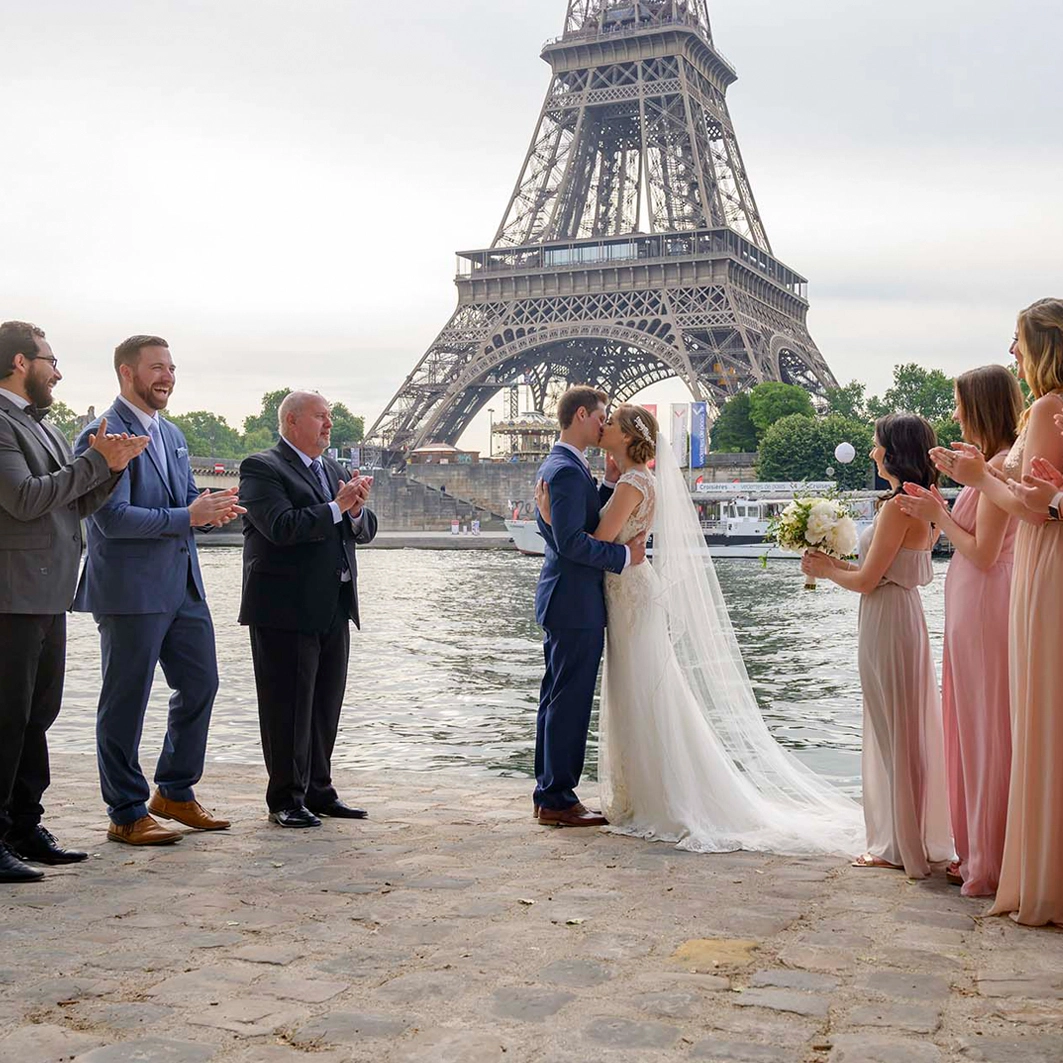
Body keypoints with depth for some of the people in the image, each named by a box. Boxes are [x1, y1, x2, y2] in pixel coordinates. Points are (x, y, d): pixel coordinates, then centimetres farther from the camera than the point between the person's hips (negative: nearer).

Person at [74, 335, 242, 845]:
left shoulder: (171, 434, 16)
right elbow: (113, 518, -19)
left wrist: (210, 509, -3)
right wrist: (188, 516, -20)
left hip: (183, 586, 9)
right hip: (130, 591, -8)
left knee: (200, 685, 13)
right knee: (125, 702, 1)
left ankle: (175, 792, 28)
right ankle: (127, 815, 12)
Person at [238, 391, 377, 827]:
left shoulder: (336, 470, 18)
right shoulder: (261, 468, -7)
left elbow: (365, 530, 14)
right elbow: (281, 526, -21)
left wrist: (357, 510, -8)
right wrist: (337, 506, -18)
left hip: (333, 610, 8)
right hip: (285, 610, -7)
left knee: (326, 705, 13)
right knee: (288, 707, 0)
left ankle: (318, 791, 24)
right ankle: (285, 800, 10)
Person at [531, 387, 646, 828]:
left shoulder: (557, 466, 16)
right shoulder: (567, 470, -17)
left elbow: (591, 521, 16)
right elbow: (572, 541, -24)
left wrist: (610, 481, 7)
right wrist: (625, 555, -16)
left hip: (563, 602, 11)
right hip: (575, 605, -11)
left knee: (558, 701, 14)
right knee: (570, 703, -4)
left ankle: (549, 794, 22)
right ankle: (558, 800, 3)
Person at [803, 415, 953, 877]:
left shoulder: (898, 507, -18)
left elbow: (867, 581, -17)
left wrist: (826, 570, 0)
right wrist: (838, 563, 12)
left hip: (887, 621, -10)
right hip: (906, 618, 10)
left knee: (893, 733, -1)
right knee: (910, 731, 15)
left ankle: (899, 845, 9)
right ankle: (918, 838, 25)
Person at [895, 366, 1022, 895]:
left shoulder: (1001, 465, -16)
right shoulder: (996, 464, 14)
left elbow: (983, 553, -18)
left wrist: (939, 517, -7)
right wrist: (939, 511, 11)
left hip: (985, 609, -10)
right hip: (973, 608, 10)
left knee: (988, 730, -2)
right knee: (976, 728, 13)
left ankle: (991, 862, 7)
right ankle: (978, 853, 22)